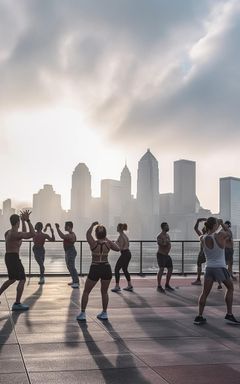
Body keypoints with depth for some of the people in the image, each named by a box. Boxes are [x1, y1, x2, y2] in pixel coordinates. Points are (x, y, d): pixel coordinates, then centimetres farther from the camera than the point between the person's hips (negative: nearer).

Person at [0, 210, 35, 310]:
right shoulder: (16, 234, -18)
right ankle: (17, 304, -5)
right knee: (22, 280, -4)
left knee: (12, 279, 24)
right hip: (14, 258, -10)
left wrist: (24, 221, 22)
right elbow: (32, 234, -25)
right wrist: (28, 220, -22)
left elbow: (25, 233, 25)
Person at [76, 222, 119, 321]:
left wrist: (93, 225, 21)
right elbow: (117, 248, 11)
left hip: (95, 269, -2)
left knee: (86, 292, 12)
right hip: (106, 269, 2)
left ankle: (82, 313, 12)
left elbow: (88, 233, 8)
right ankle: (104, 313, 24)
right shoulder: (108, 244, -6)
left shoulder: (93, 243, -11)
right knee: (104, 292, 18)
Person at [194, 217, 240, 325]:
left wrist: (216, 226, 27)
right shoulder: (220, 235, -14)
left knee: (205, 293, 9)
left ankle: (199, 317, 6)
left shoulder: (203, 239, -3)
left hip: (209, 268, 3)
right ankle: (229, 314, 14)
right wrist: (222, 224, 24)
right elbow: (228, 232, 8)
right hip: (220, 267, -3)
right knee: (230, 288, 17)